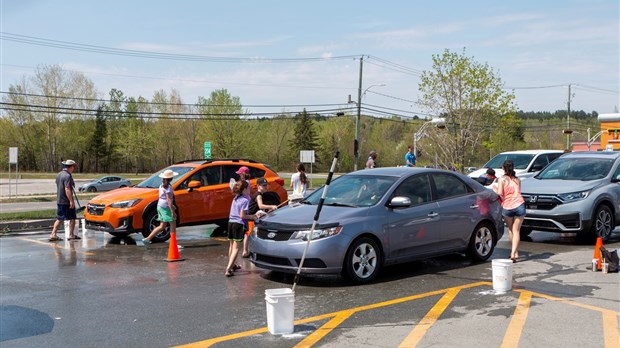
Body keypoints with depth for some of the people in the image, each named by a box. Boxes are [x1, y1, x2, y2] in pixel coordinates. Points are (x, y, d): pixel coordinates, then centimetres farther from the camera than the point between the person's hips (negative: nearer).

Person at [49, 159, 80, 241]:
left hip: (59, 201, 8)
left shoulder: (59, 175, 12)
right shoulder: (67, 176, -17)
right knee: (72, 218, 4)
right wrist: (71, 201, -24)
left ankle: (53, 234, 6)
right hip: (67, 201, -8)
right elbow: (67, 189, -24)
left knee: (59, 219, 12)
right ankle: (71, 235, 9)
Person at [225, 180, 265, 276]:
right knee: (236, 248, -8)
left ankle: (232, 265, 39)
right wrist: (253, 217, -1)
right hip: (239, 224, -8)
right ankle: (228, 269, -18)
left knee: (231, 245, 22)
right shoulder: (245, 200, -11)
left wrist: (253, 215, 15)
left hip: (231, 222, 8)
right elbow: (242, 215, -14)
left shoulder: (235, 198, 12)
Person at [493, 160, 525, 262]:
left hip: (507, 207, -2)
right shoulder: (517, 180, 14)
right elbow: (517, 192, 10)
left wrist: (495, 189, 10)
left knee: (510, 230, 18)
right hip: (519, 205, 2)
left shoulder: (502, 179, -1)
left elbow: (500, 194, -9)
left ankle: (515, 252, 24)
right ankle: (514, 253, -9)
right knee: (516, 230, 4)